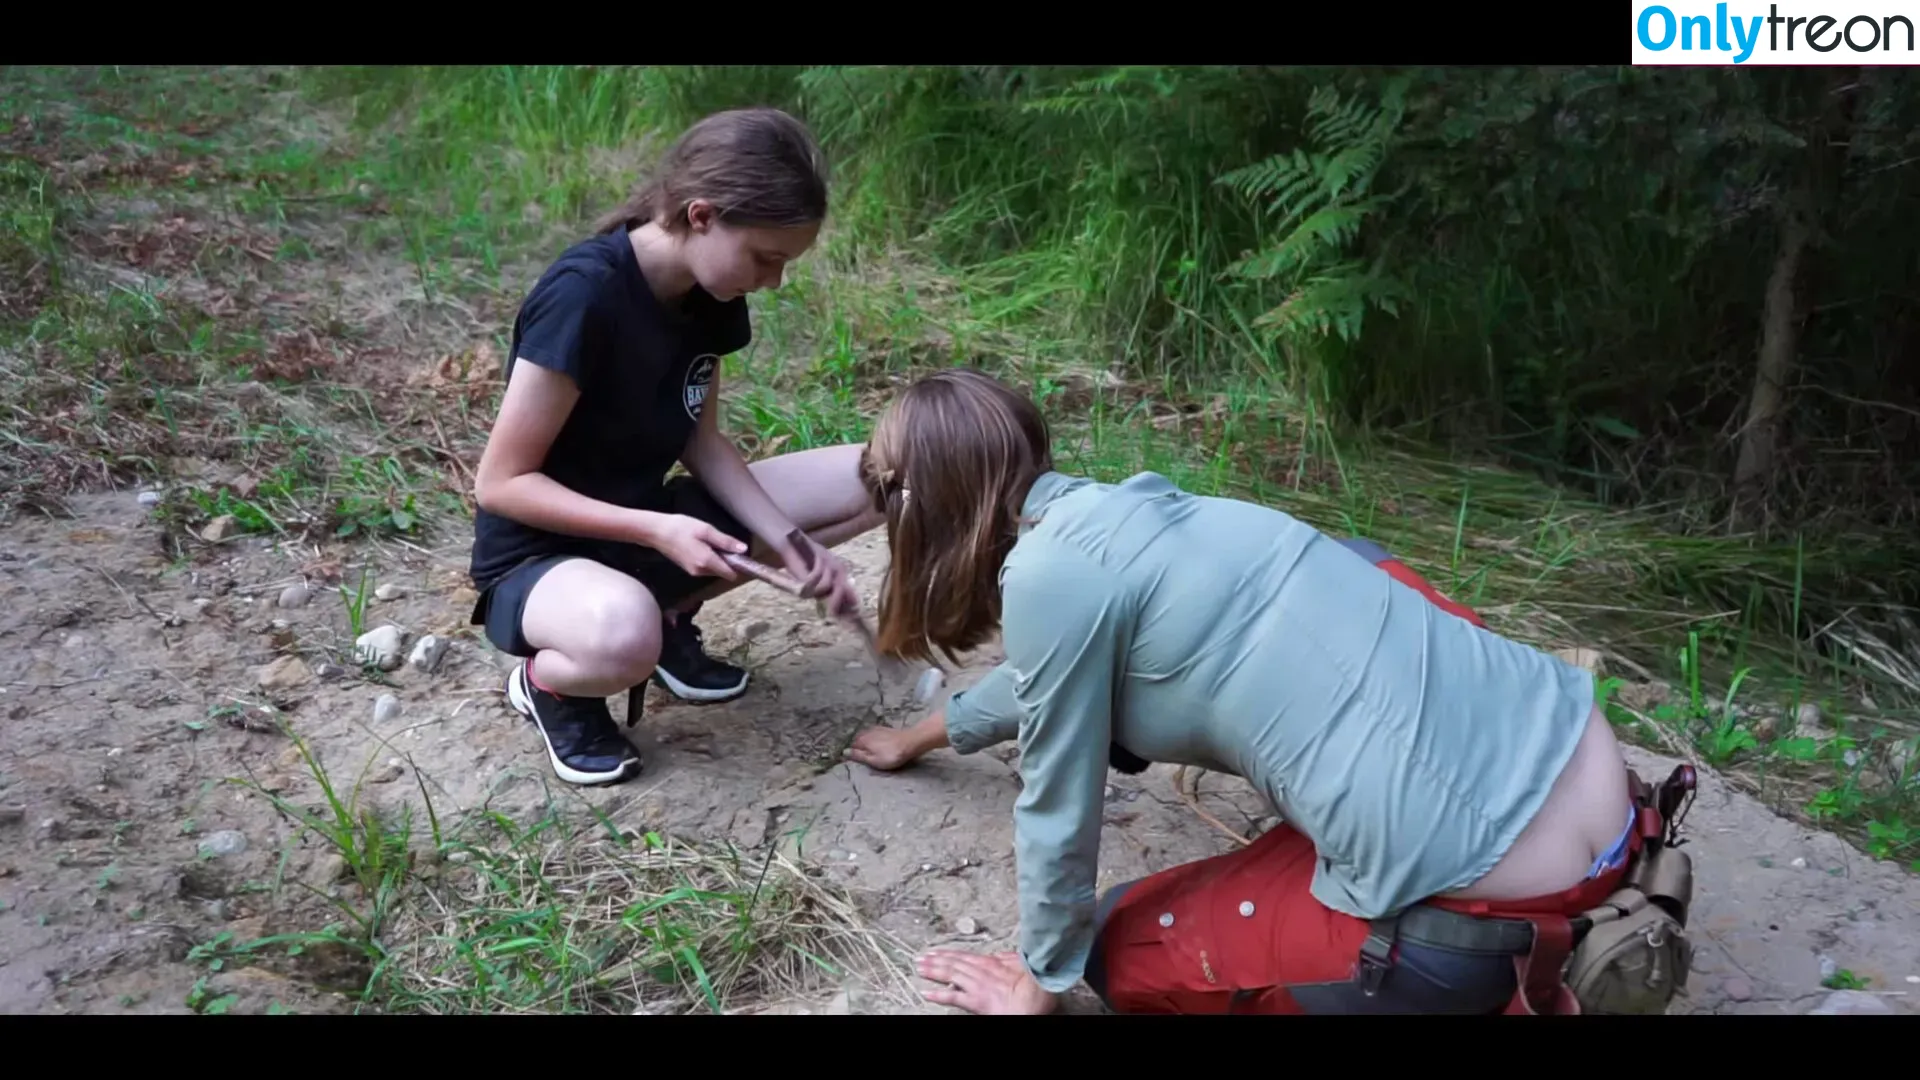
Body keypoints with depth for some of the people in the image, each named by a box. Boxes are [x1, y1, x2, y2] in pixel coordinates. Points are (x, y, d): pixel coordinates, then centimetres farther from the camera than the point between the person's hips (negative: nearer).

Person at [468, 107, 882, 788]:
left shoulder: (710, 291, -5)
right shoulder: (584, 296, -28)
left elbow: (701, 441, 3)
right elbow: (501, 482, -23)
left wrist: (791, 542, -10)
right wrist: (657, 533, -30)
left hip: (647, 526, 8)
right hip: (538, 554, -7)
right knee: (623, 634, -44)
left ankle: (671, 621, 7)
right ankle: (547, 681, -5)